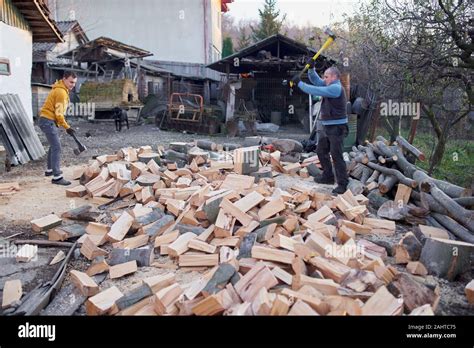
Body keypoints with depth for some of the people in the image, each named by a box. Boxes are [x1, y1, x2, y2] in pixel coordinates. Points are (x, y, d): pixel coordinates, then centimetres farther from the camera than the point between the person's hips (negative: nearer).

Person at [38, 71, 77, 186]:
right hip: (48, 121, -11)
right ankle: (57, 177, -13)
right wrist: (67, 127, -14)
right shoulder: (61, 92, -18)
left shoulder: (61, 90, 15)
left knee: (54, 146, 21)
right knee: (56, 148, -13)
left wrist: (61, 124, 17)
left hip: (48, 120, 11)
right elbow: (59, 113, -19)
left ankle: (50, 170, 35)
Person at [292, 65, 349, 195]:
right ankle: (328, 176, 29)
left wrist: (299, 83, -15)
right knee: (321, 151, 17)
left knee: (336, 155, -9)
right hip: (327, 127, 10)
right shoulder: (330, 85, 11)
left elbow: (315, 91, -22)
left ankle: (342, 184, -1)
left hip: (337, 127, -10)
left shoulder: (336, 88, -18)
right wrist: (311, 68, -1)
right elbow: (315, 80, 15)